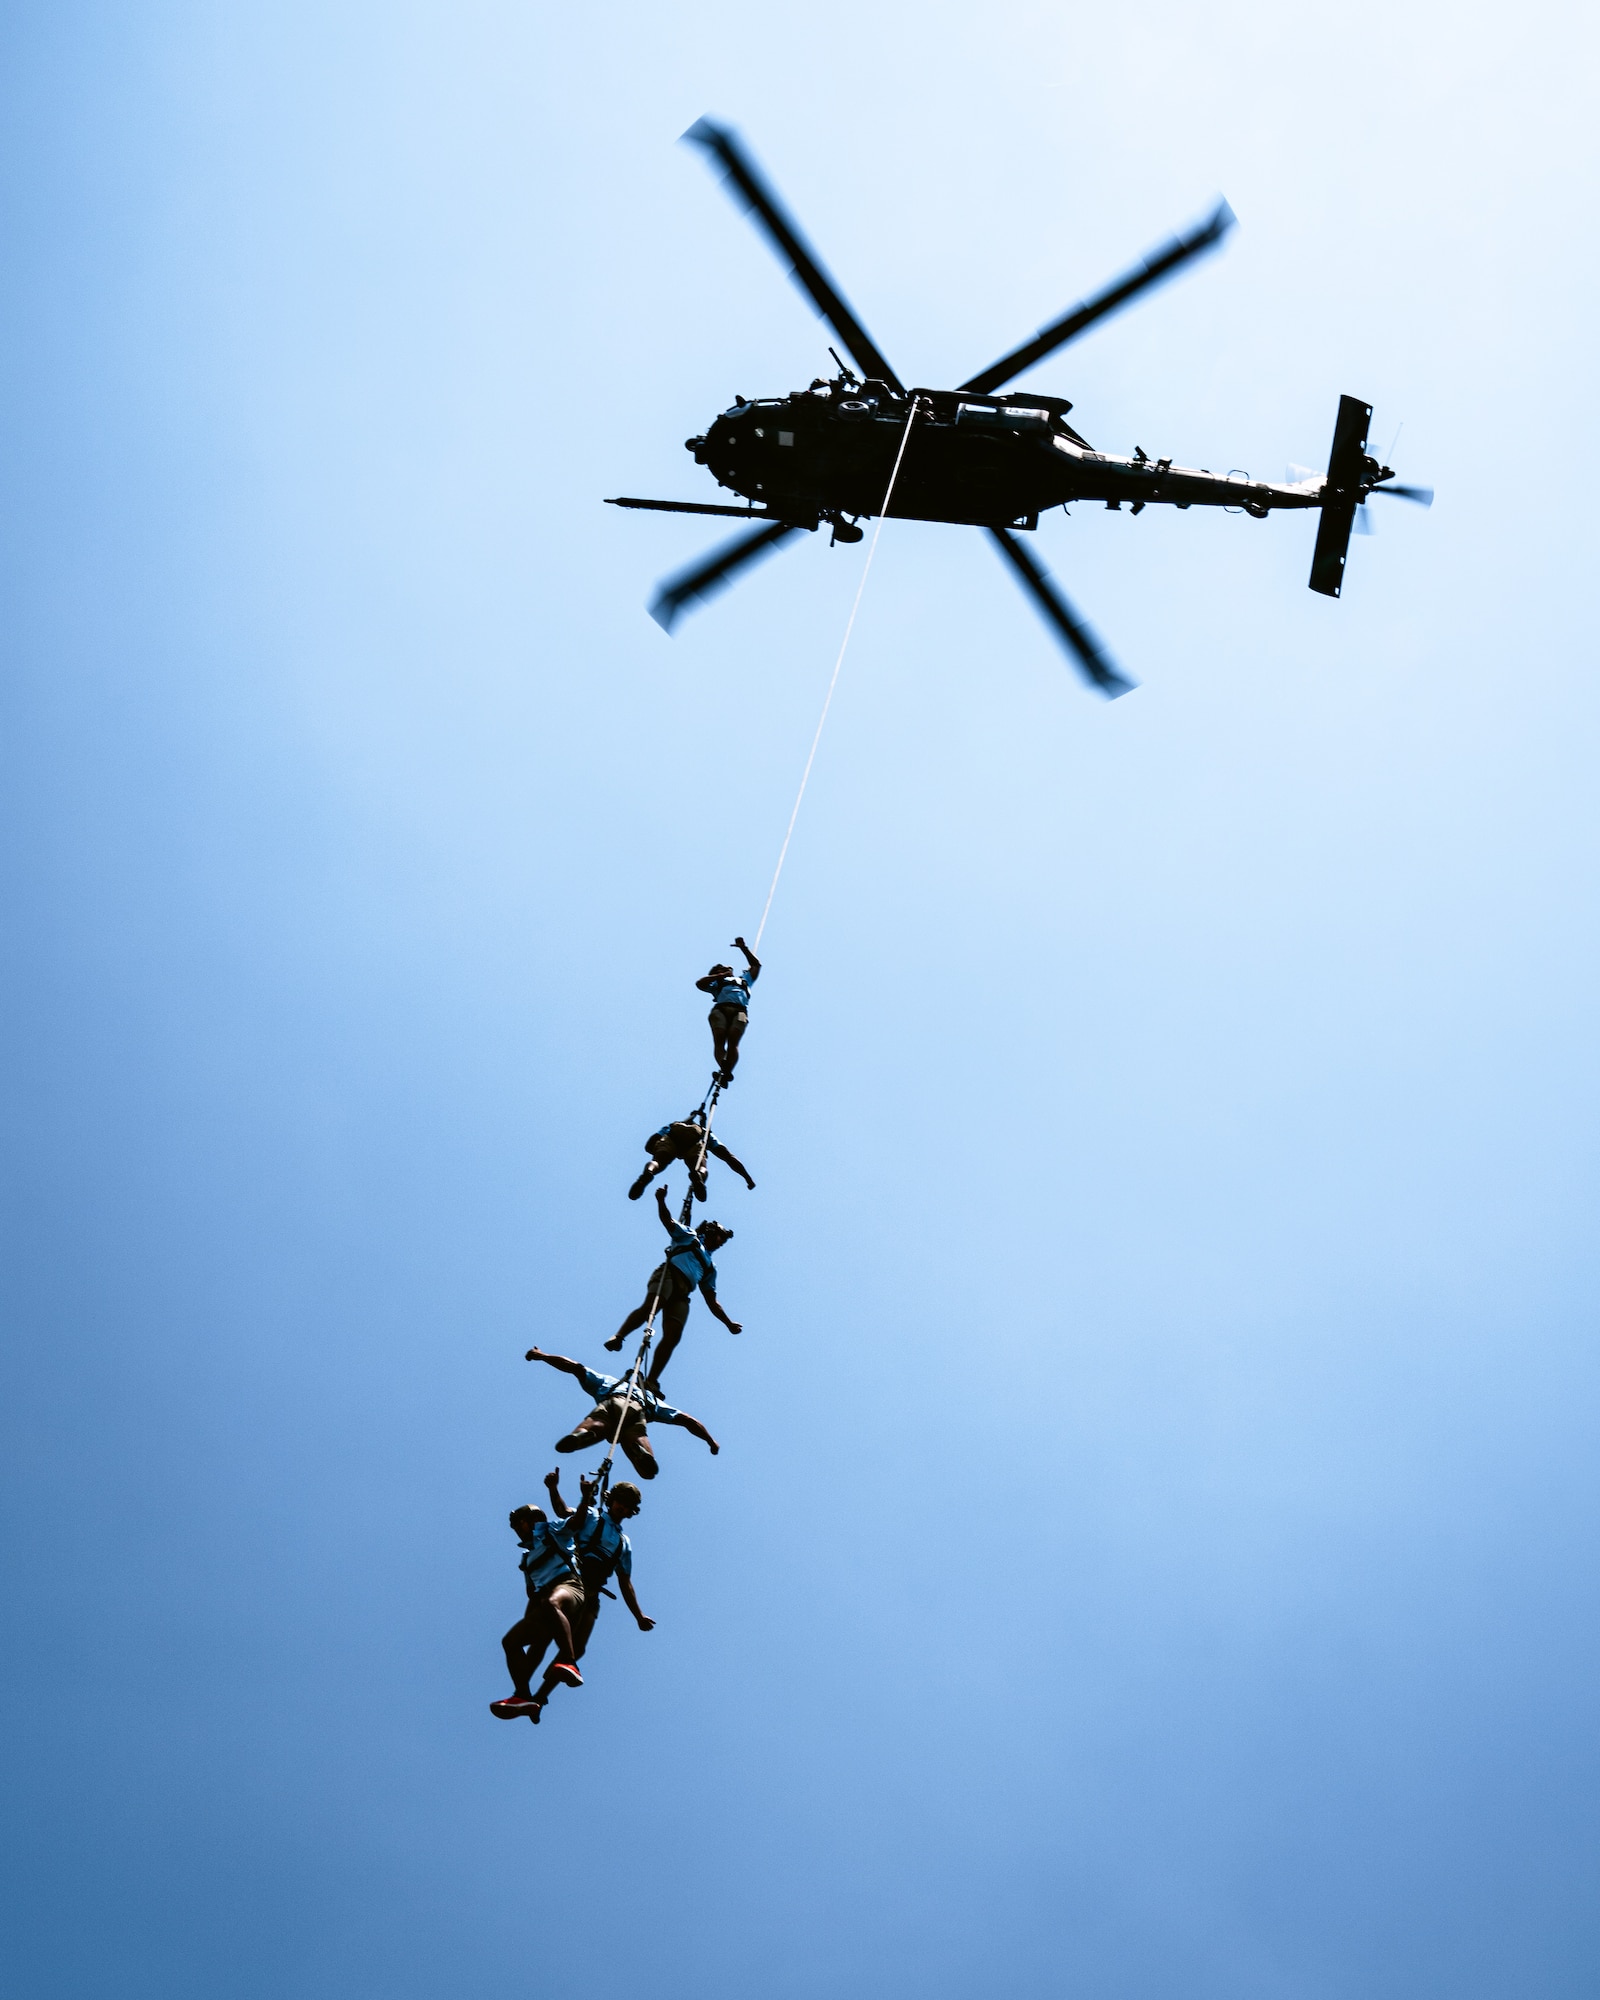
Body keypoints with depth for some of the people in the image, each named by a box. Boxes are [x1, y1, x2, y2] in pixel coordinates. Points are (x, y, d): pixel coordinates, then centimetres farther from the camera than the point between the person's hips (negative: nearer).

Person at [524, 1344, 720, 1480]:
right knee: (648, 1470, -6)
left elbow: (575, 1367, 37)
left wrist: (542, 1356, 45)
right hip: (637, 1413, 0)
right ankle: (638, 1448, -38)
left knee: (563, 1445, -6)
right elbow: (687, 1420, 40)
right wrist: (711, 1441, 47)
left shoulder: (608, 1381, 45)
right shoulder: (653, 1399, 44)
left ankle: (586, 1433, -37)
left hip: (608, 1405, 0)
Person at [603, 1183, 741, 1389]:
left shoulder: (710, 1269, 36)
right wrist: (661, 1201, -10)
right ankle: (617, 1338, -47)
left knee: (672, 1337, -16)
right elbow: (667, 1220, 8)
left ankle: (651, 1382, -23)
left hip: (681, 1294, 5)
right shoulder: (690, 1236, 23)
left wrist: (728, 1323, 25)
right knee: (650, 1307, -35)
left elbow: (712, 1301, 33)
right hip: (669, 1274, -5)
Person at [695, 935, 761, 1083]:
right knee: (719, 1040, -26)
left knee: (733, 1041, -26)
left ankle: (727, 1072, -42)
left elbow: (756, 965, 46)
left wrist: (744, 947, 45)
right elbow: (700, 983, 20)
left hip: (739, 1010, -1)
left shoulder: (743, 979, 43)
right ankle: (723, 1067, -42)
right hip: (720, 1009, 1)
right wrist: (720, 975, 22)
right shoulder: (716, 983, 37)